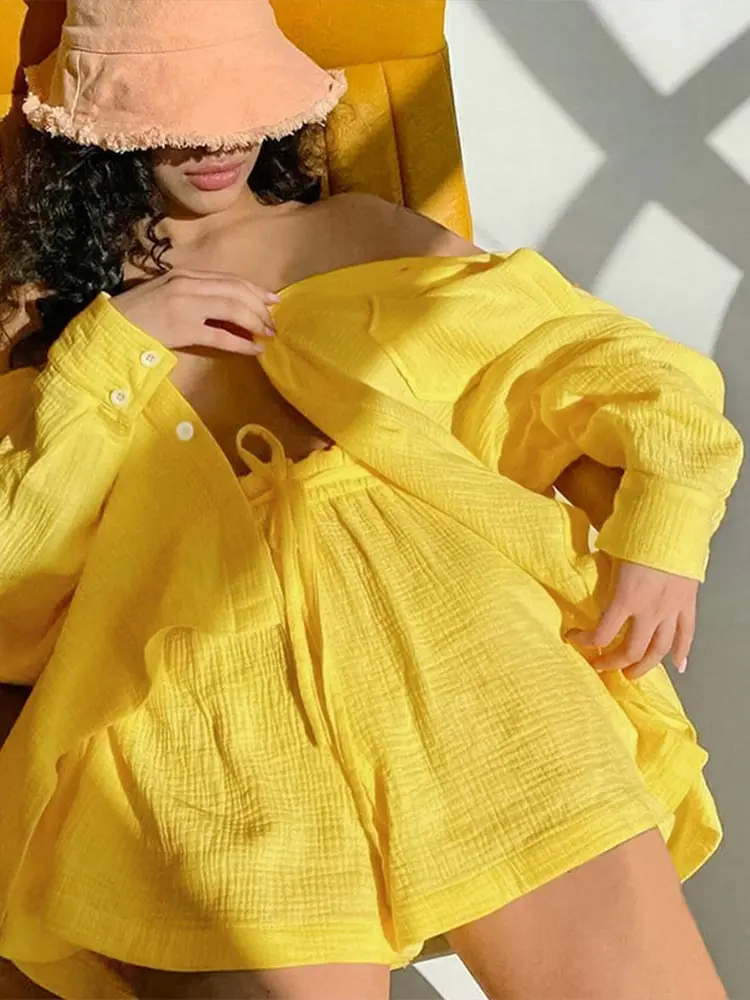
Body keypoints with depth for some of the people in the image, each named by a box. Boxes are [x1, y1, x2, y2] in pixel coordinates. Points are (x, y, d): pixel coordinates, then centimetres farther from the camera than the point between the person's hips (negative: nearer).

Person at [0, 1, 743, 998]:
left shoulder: (358, 233, 24)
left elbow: (614, 358, 18)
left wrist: (665, 509, -2)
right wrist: (111, 350, 3)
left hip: (444, 612, 1)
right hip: (201, 678, -1)